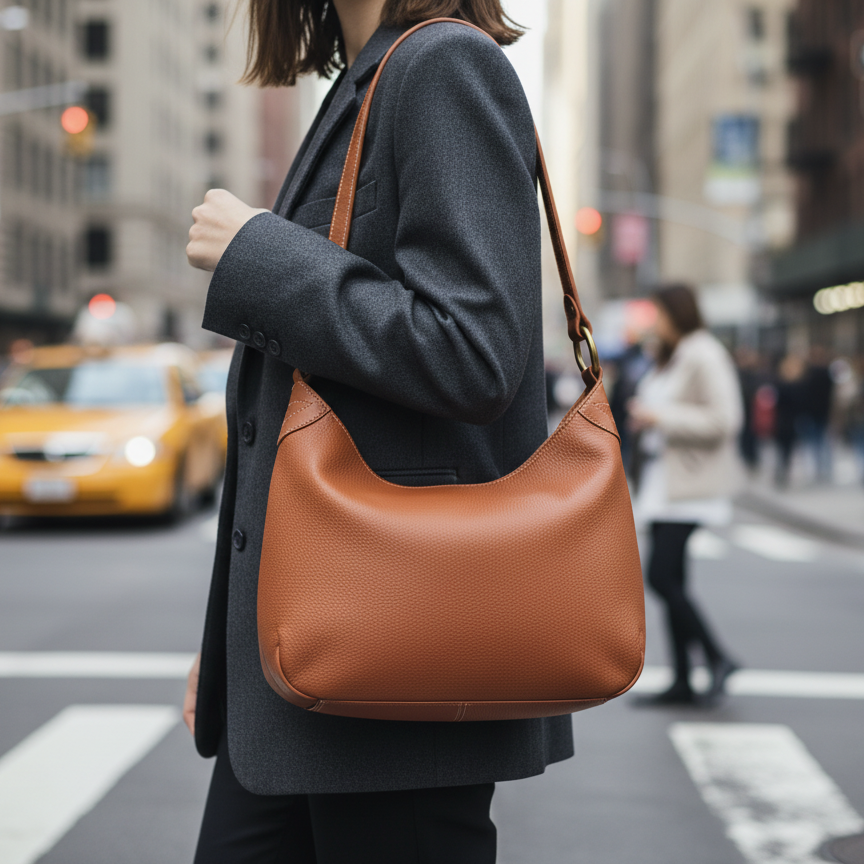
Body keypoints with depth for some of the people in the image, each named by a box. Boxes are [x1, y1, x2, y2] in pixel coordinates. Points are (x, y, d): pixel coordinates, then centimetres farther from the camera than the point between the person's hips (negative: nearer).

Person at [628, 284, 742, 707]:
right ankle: (683, 683, 11)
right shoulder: (670, 358, 17)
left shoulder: (705, 356, -12)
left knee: (661, 576, -15)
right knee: (670, 580, 7)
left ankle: (718, 659, -2)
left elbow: (722, 420, -20)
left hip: (690, 484, -10)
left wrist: (660, 417, -19)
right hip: (662, 481, 10)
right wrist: (643, 415, 10)